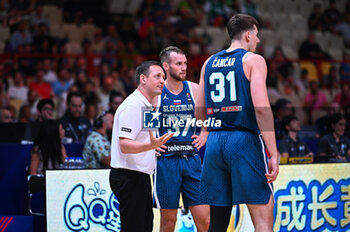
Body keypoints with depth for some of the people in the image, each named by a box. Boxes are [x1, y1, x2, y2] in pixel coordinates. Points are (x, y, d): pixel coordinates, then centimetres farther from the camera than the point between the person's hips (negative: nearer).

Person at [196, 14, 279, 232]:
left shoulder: (209, 63, 16)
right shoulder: (253, 60, -2)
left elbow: (199, 113, 16)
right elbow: (261, 107, -14)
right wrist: (273, 154, -15)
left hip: (214, 141, 6)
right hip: (245, 140, -6)